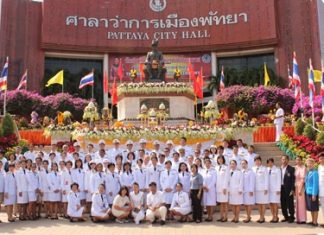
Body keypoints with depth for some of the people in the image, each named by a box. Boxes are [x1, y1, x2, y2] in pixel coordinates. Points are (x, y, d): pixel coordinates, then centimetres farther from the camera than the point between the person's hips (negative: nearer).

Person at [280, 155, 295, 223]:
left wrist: (292, 190, -13)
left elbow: (293, 180, -7)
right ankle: (286, 217, 21)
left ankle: (291, 217, 11)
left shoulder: (291, 169, -4)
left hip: (288, 189, -5)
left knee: (290, 204, 1)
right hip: (281, 189, 5)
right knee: (283, 204, 10)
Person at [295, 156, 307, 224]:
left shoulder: (303, 168, -12)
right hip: (296, 186, 7)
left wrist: (300, 189, -18)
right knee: (298, 203, 10)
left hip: (301, 186, -7)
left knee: (301, 202, -5)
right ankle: (298, 218, 17)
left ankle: (303, 219, 1)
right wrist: (295, 189, 10)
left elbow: (302, 179, -16)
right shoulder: (296, 168, 10)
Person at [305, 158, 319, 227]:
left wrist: (314, 194, -18)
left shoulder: (315, 172, -15)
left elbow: (315, 184, -17)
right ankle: (313, 221, 24)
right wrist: (306, 191, 9)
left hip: (313, 193, -8)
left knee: (315, 208, 2)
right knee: (311, 208, 15)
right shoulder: (308, 172, 10)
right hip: (308, 192, 8)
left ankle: (315, 222, 9)